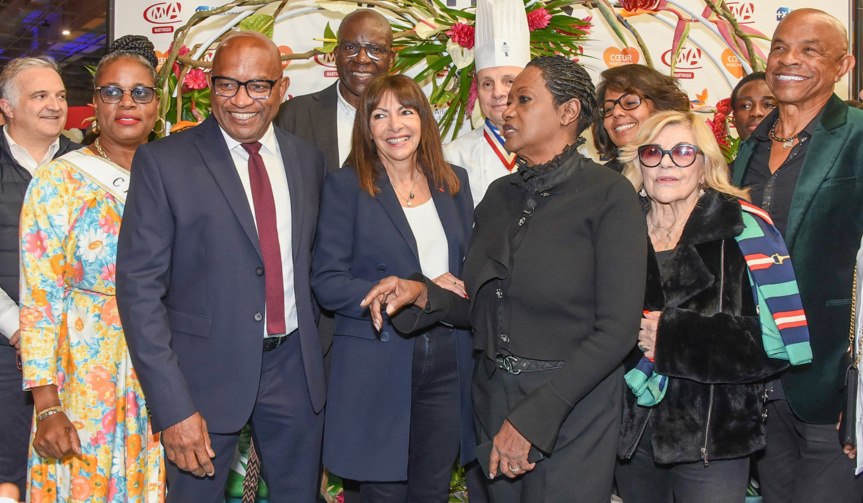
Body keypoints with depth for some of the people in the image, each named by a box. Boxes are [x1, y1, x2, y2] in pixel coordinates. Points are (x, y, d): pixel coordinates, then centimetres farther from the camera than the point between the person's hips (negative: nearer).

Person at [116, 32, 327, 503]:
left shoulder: (308, 160, 6)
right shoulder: (163, 162, -9)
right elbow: (139, 287, -12)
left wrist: (318, 355, 8)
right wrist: (172, 407, -18)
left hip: (294, 369, 4)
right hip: (206, 371, -4)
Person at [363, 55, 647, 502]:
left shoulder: (609, 195, -11)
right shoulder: (499, 196, 8)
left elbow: (617, 328, -17)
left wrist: (531, 419, -20)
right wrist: (422, 294, -7)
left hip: (570, 410, -6)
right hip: (493, 399, 6)